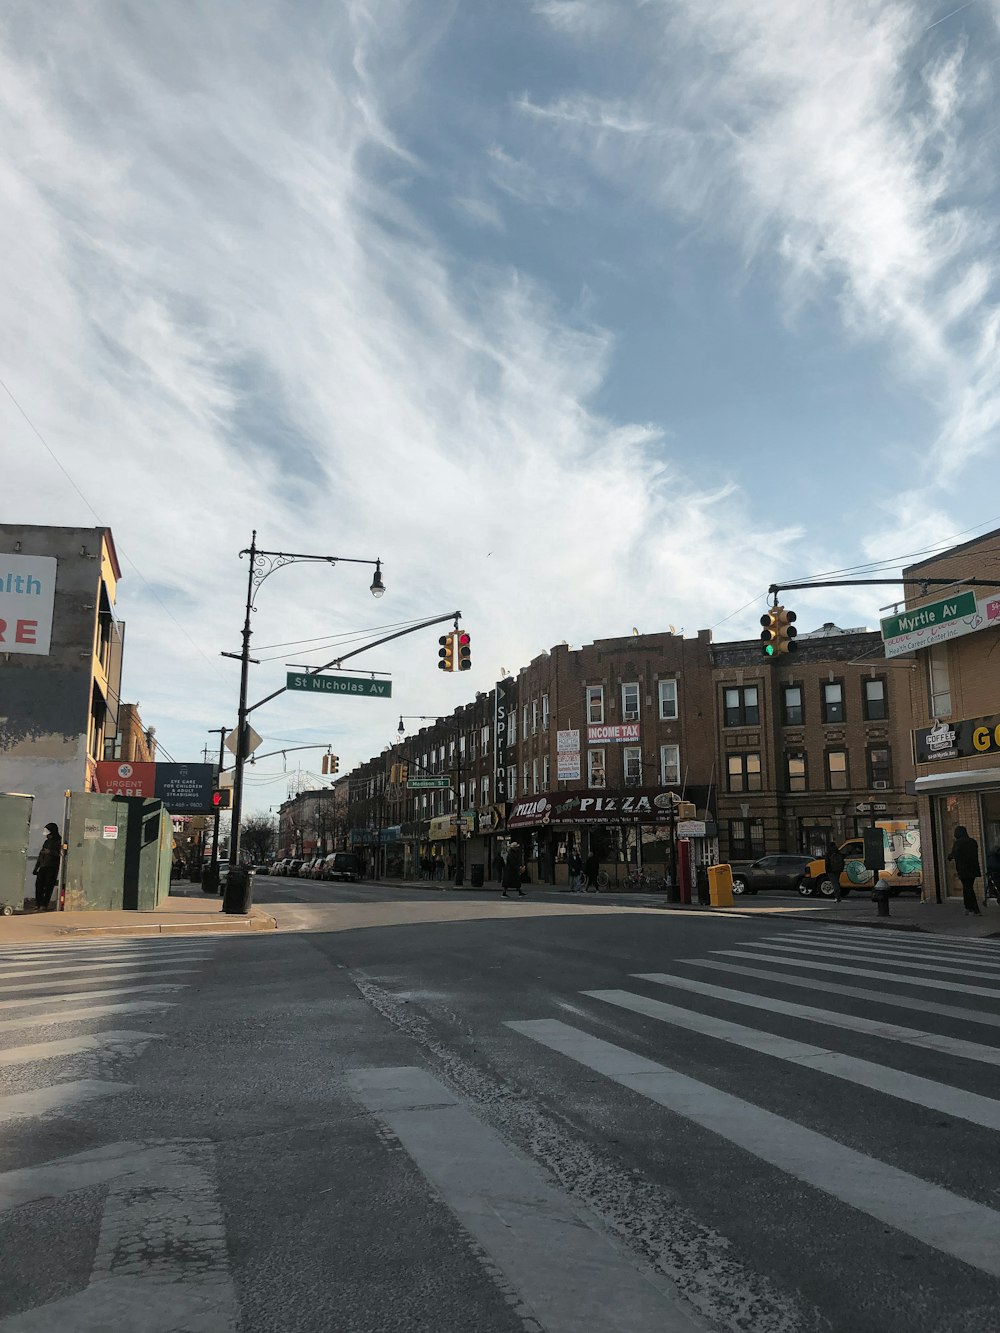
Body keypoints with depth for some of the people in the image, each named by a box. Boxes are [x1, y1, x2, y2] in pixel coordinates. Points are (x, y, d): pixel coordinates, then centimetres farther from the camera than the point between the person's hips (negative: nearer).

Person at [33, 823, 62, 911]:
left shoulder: (59, 842, -1)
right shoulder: (47, 842, 21)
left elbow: (60, 853, -15)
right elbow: (41, 855, 24)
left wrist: (50, 852, -23)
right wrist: (36, 867, 23)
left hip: (52, 868, -7)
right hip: (43, 867, 7)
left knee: (48, 886, -7)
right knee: (39, 884, -1)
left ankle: (44, 905, -7)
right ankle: (38, 904, 4)